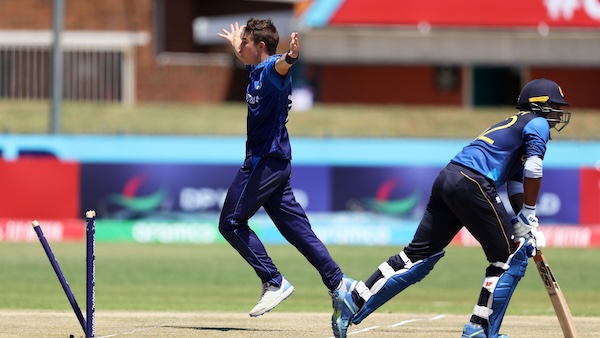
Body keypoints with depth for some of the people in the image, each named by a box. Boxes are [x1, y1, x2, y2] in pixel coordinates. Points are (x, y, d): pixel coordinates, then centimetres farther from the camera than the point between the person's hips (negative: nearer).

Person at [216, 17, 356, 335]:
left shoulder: (272, 69, -14)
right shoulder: (256, 70, 15)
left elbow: (279, 66, -41)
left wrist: (289, 57, -64)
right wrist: (236, 43, 61)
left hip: (266, 161, -10)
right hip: (274, 163, 10)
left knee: (231, 222, -7)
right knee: (296, 228, 7)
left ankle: (274, 283, -8)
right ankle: (337, 283, 3)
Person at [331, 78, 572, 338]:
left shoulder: (513, 124, 32)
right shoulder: (538, 124, 4)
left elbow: (516, 184, 27)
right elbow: (533, 170, -11)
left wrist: (523, 223, 15)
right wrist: (529, 215, -2)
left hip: (446, 180, 9)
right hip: (473, 183, -9)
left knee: (420, 255, 10)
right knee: (510, 256, 1)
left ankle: (354, 302, 6)